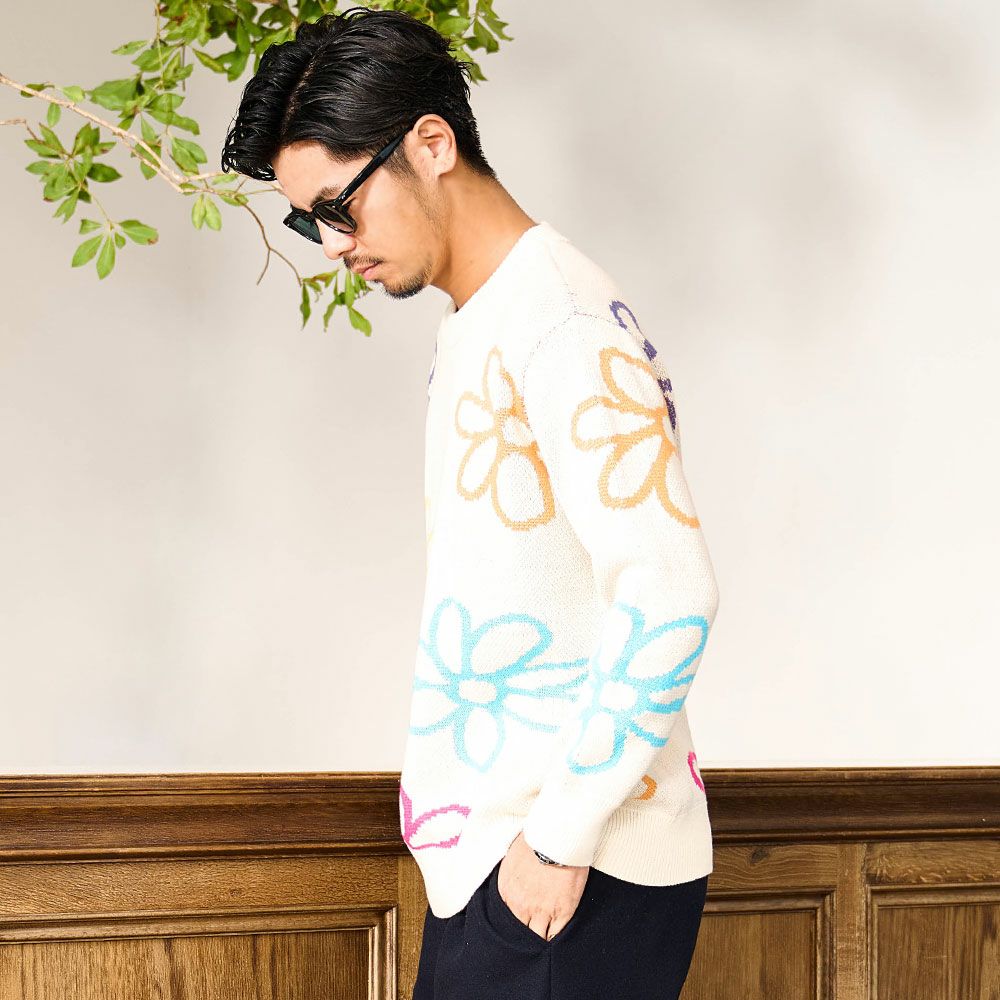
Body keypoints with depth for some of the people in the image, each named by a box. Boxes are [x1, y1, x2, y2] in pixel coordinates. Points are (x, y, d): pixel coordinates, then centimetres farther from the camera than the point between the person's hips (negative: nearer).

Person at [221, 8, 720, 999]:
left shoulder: (564, 321, -15)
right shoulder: (473, 326, 16)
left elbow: (668, 594, -23)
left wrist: (559, 837, -20)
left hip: (580, 876, -9)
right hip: (492, 851, 9)